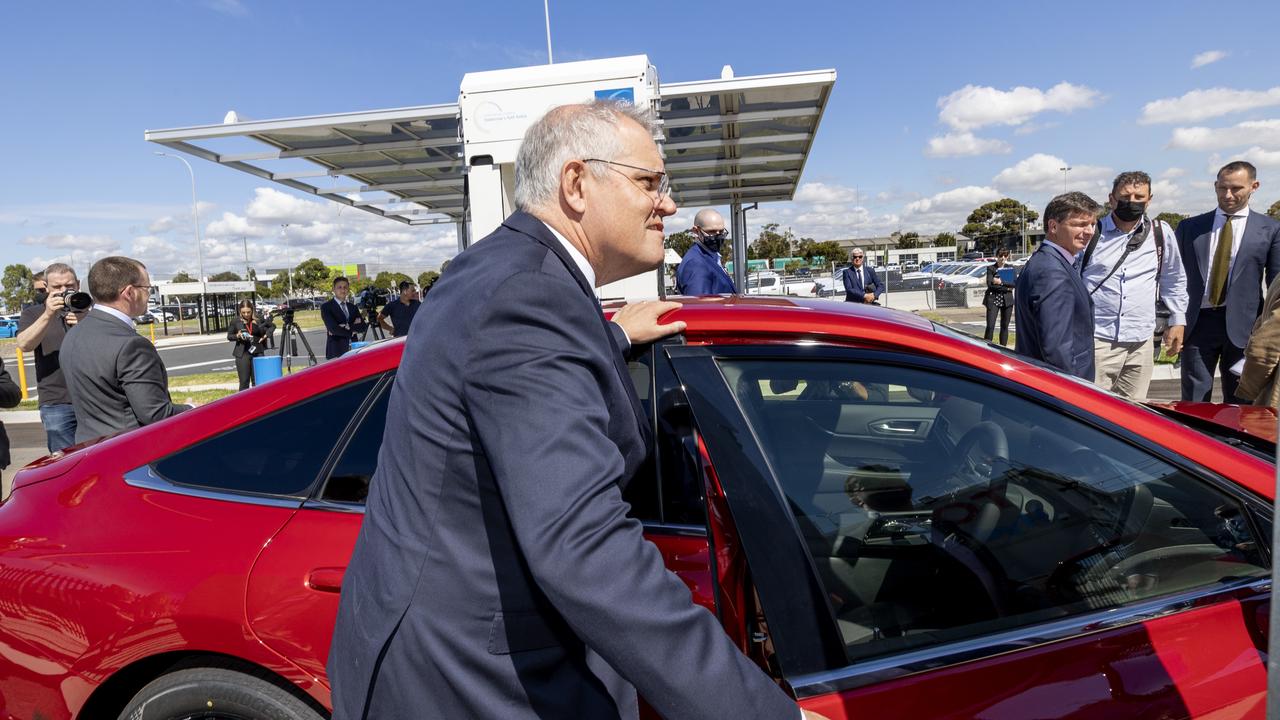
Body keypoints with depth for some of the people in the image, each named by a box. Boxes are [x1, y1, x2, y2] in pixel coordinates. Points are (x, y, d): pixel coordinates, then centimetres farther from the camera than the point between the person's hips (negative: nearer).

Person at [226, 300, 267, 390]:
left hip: (257, 352, 2)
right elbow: (229, 336, 8)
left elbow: (264, 333, 9)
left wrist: (257, 324, -8)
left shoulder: (257, 320, 5)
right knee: (244, 382, 0)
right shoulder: (235, 321, 1)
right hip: (242, 353, -1)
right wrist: (237, 336, -14)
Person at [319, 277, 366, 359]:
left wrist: (347, 327, -11)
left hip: (353, 350, 4)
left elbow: (363, 326, 5)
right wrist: (353, 330, -3)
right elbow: (333, 328, -12)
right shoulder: (326, 307, 1)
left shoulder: (353, 307, 17)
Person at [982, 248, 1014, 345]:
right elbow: (989, 284, -11)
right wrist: (1006, 287, -11)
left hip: (1007, 300, 3)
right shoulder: (991, 268, 1)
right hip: (993, 300, -3)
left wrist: (1001, 282, -14)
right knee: (990, 326, -11)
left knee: (1005, 326, 8)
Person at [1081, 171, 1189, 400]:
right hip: (1095, 340, -3)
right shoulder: (1091, 233, 0)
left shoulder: (1161, 233, 10)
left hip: (1141, 342, 3)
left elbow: (1174, 280, 23)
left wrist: (1178, 320, 20)